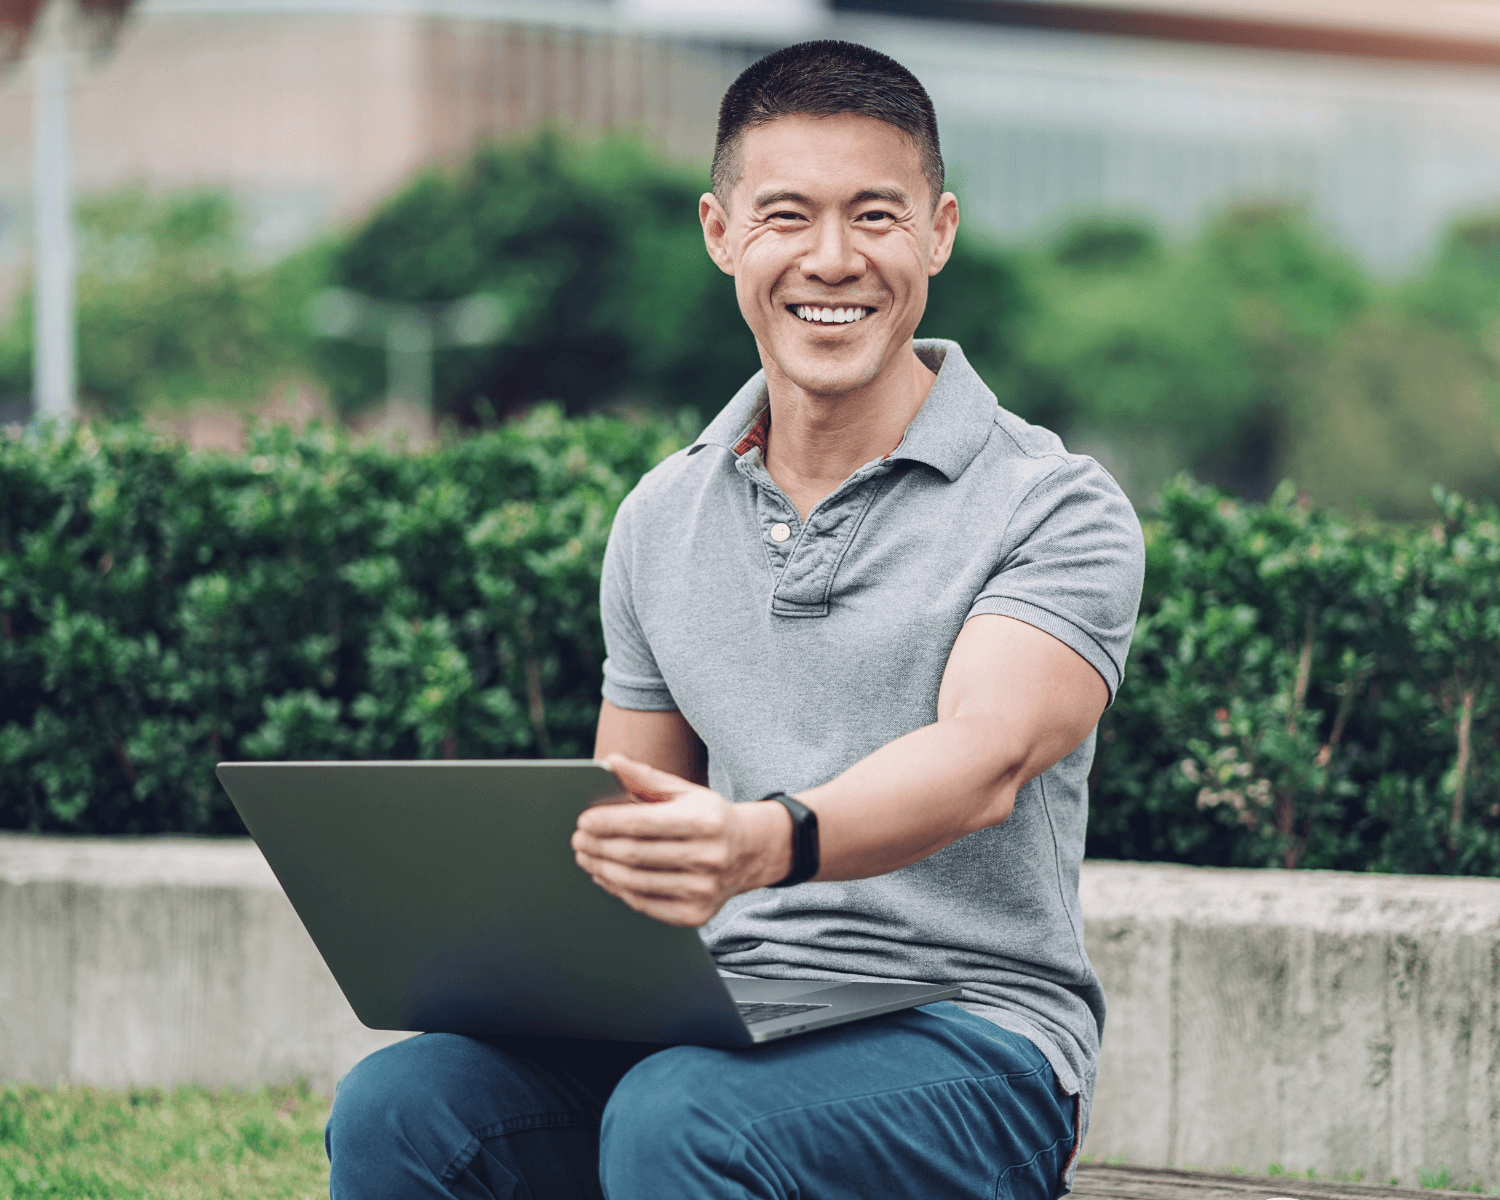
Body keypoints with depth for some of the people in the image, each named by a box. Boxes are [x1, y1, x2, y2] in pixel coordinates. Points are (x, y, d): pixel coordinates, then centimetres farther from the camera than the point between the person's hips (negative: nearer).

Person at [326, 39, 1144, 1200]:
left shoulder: (1056, 510, -3)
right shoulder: (661, 518, 14)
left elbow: (984, 760, -21)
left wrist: (768, 841, -42)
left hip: (974, 1037, -4)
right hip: (726, 1015, 5)